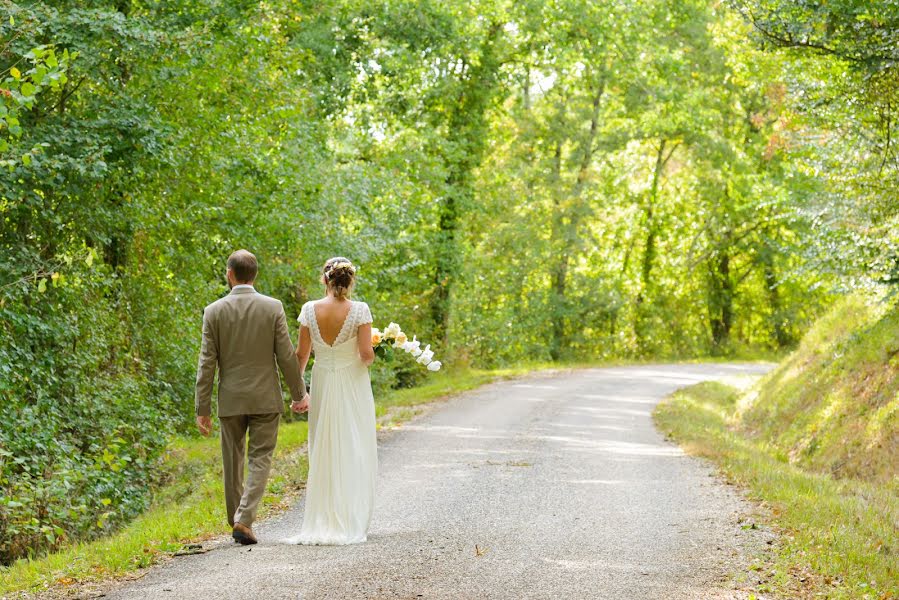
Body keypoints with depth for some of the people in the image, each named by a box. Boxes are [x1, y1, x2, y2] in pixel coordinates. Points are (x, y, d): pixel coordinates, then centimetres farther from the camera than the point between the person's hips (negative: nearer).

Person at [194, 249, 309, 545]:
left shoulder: (214, 311, -4)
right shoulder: (273, 307, -6)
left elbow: (207, 363, -4)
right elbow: (286, 356, -5)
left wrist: (202, 409, 0)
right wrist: (299, 393, 7)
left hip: (231, 400, 1)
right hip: (265, 399, -1)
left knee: (232, 463, 13)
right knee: (260, 460, 4)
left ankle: (236, 523, 21)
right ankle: (244, 519, -12)